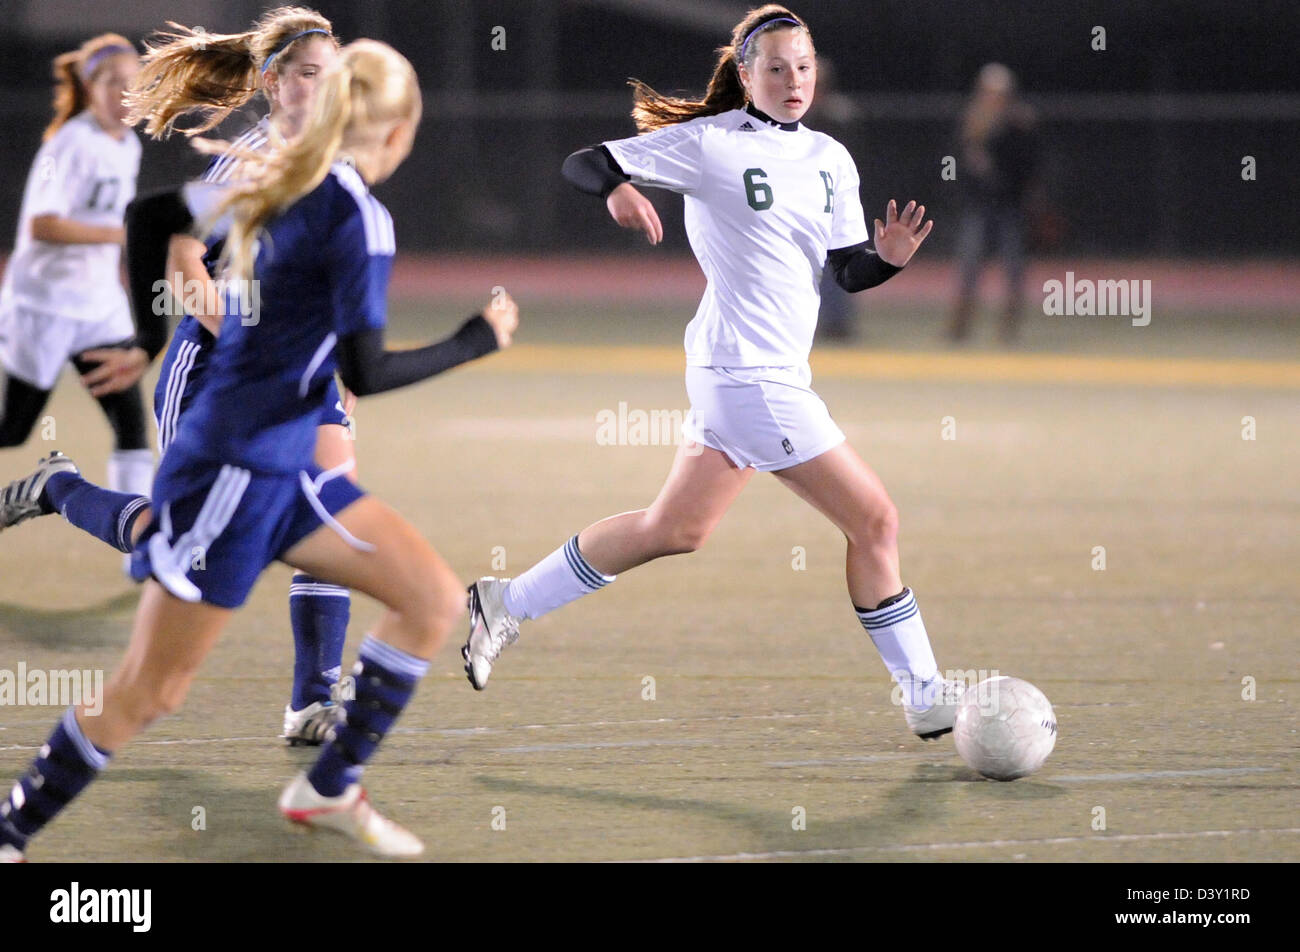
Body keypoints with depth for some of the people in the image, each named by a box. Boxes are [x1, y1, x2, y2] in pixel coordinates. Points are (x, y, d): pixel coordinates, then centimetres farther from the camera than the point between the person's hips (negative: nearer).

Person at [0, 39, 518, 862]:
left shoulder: (277, 191, 7)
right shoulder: (357, 215, -18)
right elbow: (365, 373, -21)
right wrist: (475, 342, -12)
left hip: (285, 471, 9)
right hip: (234, 475, -9)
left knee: (435, 598, 7)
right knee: (148, 693, -1)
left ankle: (330, 789, 16)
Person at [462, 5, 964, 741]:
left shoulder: (830, 159, 12)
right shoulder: (711, 143, -8)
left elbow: (849, 271, 10)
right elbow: (585, 163, -8)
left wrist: (889, 257, -13)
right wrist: (617, 189, -31)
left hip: (775, 371, 8)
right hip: (751, 374, -8)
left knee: (677, 528, 16)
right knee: (875, 519, -6)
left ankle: (509, 603, 25)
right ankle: (925, 695, 4)